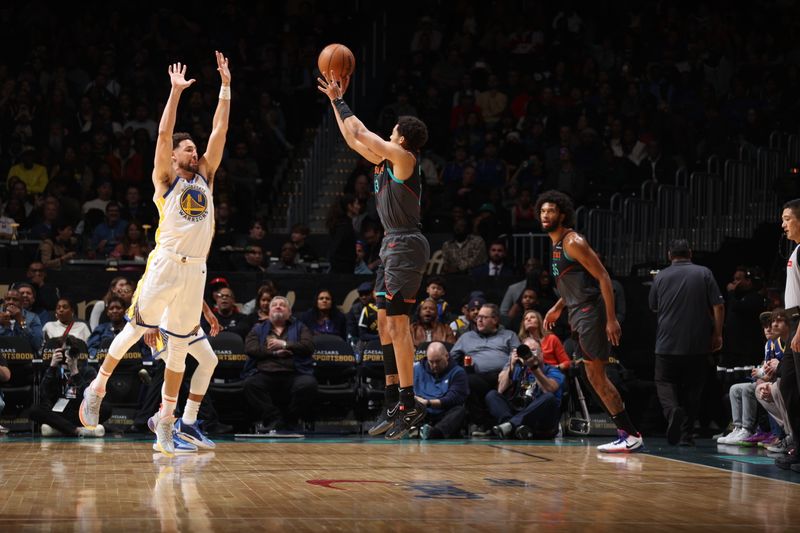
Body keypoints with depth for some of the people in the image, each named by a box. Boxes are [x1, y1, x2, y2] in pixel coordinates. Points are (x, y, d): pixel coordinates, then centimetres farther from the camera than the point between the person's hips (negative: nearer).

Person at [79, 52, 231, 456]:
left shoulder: (204, 177, 17)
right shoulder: (165, 179, 5)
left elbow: (219, 131, 14)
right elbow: (163, 134, -7)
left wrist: (225, 86, 10)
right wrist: (176, 92, -10)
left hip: (195, 269, 5)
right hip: (165, 264, -4)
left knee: (179, 346, 6)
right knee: (135, 328, -3)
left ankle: (165, 417, 11)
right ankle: (97, 388, 14)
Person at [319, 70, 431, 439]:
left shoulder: (404, 158, -10)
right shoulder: (386, 161, 16)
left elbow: (362, 134, -10)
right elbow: (354, 139, 26)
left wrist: (340, 101, 3)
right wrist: (335, 101, 24)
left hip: (405, 245, -10)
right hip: (393, 245, 10)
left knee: (397, 322, -13)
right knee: (385, 322, 10)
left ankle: (410, 404, -13)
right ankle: (394, 402, 13)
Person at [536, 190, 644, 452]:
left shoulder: (574, 242, -14)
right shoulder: (556, 244, 15)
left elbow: (603, 278, -18)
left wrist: (611, 319, -23)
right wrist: (558, 308, 21)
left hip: (591, 313, -10)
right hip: (578, 314, 10)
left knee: (597, 376, -8)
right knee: (594, 376, 10)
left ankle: (631, 435, -3)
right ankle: (626, 433, 14)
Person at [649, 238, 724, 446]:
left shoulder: (660, 276, 2)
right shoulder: (703, 273, 0)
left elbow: (653, 307, 16)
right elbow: (718, 306, -5)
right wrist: (717, 334, 1)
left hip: (667, 343, 0)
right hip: (697, 343, 0)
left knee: (664, 382, 9)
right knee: (692, 387, 10)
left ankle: (673, 411, -20)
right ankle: (686, 434, 8)